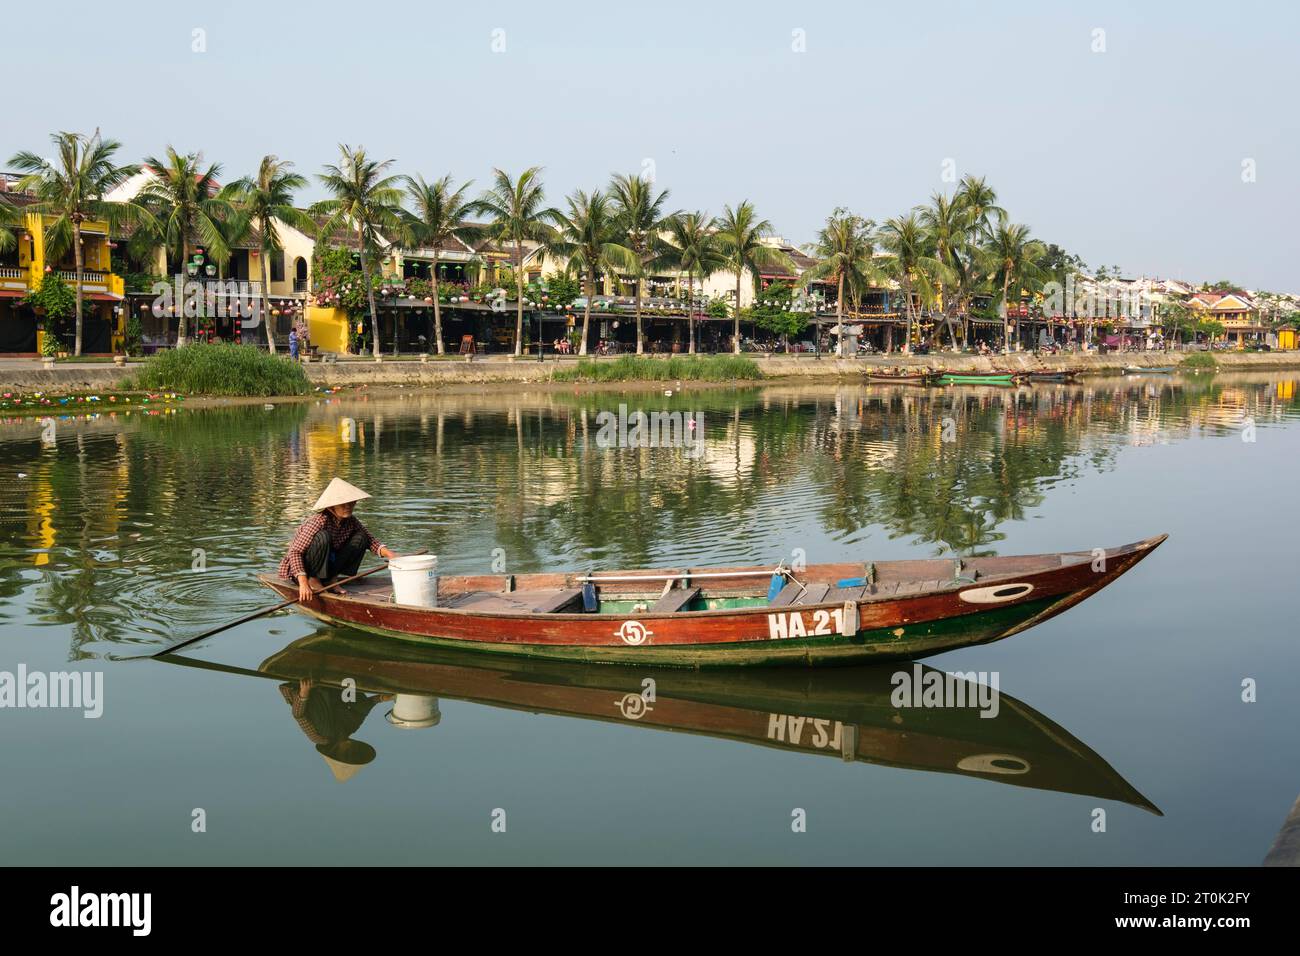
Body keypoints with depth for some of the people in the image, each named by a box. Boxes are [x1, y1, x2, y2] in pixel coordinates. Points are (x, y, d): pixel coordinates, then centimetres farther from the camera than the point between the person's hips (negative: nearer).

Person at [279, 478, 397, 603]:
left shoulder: (350, 522, -5)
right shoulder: (319, 521, -26)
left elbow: (370, 540, 0)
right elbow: (295, 552, -30)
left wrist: (387, 553, -21)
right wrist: (303, 583, -40)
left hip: (327, 565, 7)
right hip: (300, 569, -7)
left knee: (360, 537, -6)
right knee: (323, 537, -33)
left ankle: (331, 578, -3)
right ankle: (313, 580, -14)